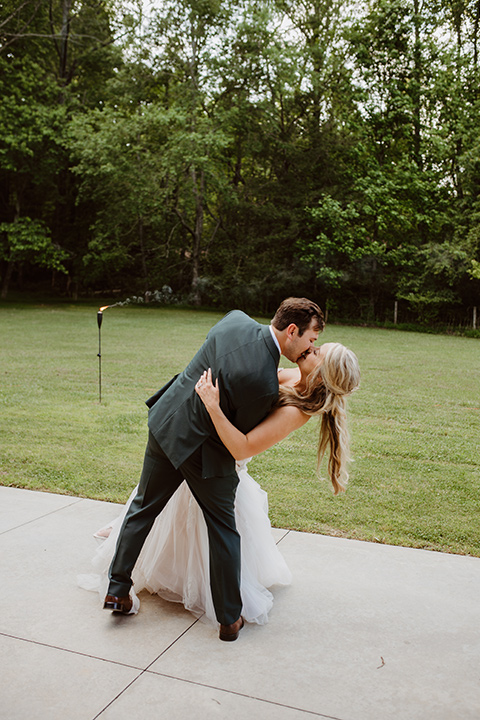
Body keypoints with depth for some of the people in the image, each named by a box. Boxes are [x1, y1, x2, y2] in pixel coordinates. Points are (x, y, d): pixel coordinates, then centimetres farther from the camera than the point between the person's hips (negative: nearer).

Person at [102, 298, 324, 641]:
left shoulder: (237, 318, -10)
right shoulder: (266, 385, -27)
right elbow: (244, 434, -10)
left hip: (165, 422, 7)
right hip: (204, 449, -6)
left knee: (144, 507, 20)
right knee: (223, 529, 12)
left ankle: (117, 591, 32)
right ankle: (230, 619, 24)